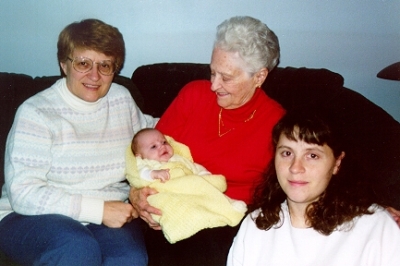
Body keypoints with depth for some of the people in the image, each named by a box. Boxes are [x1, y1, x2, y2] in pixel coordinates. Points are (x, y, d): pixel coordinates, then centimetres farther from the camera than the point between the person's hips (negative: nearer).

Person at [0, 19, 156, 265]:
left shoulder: (122, 99, 7)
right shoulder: (36, 112, -9)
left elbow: (145, 129, 29)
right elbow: (23, 193, -17)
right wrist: (99, 209, -22)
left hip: (110, 215, 4)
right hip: (34, 217, -3)